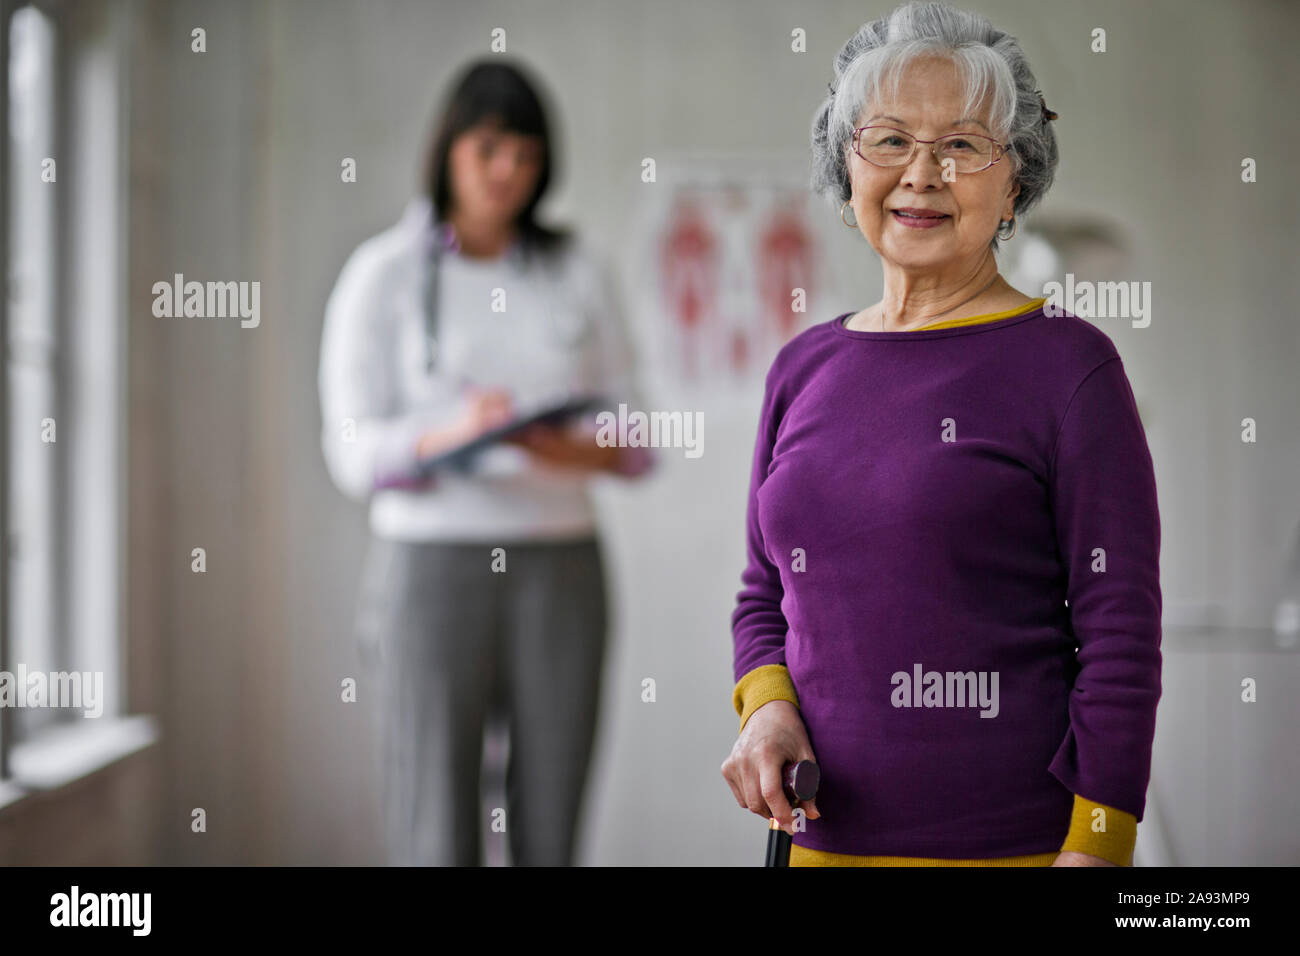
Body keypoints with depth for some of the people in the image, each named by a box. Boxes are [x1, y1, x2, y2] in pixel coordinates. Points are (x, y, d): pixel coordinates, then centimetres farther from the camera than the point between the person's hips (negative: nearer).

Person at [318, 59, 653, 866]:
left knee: (550, 837, 3)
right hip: (431, 566, -3)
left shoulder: (579, 273, 8)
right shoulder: (382, 275, 0)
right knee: (437, 842, -5)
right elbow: (355, 456, -5)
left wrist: (575, 450, -16)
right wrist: (453, 435, -24)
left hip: (562, 569, 3)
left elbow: (636, 441, 7)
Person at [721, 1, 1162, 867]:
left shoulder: (1068, 364, -6)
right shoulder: (803, 369, 8)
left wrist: (1094, 848, -14)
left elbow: (1122, 639, -8)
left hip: (1011, 842, -4)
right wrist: (767, 705, -3)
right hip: (823, 837, 5)